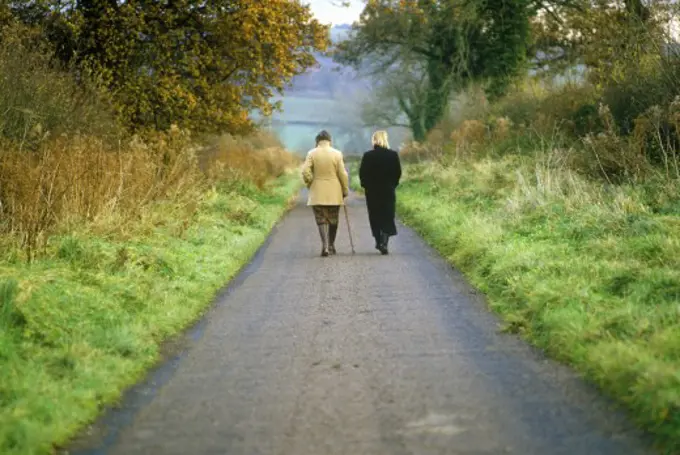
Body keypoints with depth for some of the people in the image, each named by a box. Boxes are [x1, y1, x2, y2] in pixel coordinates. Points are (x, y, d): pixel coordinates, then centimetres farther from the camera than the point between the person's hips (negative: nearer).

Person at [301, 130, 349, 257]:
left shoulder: (312, 153, -4)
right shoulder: (337, 153, -3)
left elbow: (305, 172, -11)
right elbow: (342, 174, -4)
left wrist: (310, 184, 4)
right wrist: (345, 190, 6)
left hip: (317, 193, -1)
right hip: (334, 194, 1)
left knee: (321, 220, 2)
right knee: (333, 220, 14)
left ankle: (325, 245, -15)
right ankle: (331, 245, 22)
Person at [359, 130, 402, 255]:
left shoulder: (367, 156, -7)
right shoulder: (393, 155, -5)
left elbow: (362, 174, -5)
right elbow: (398, 173, -2)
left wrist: (366, 185, 10)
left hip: (372, 191, 0)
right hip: (388, 191, 0)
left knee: (375, 217, 13)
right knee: (388, 217, 4)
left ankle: (379, 241, 16)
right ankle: (384, 242, -12)